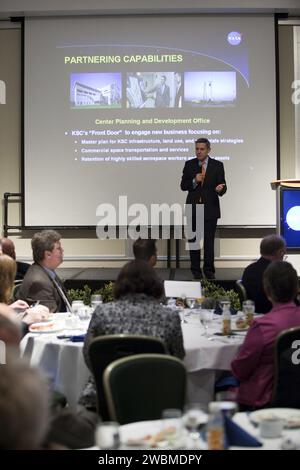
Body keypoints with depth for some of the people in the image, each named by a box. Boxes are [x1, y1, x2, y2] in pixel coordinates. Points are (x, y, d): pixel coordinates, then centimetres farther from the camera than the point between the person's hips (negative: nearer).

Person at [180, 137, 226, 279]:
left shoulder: (217, 165, 3)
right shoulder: (189, 164, 6)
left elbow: (222, 185, -2)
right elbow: (183, 185, 5)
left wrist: (220, 189, -25)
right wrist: (194, 181, -14)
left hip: (210, 209, -1)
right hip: (193, 208, 1)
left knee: (209, 241, 0)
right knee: (193, 240, 5)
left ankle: (209, 270, 8)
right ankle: (196, 270, 13)